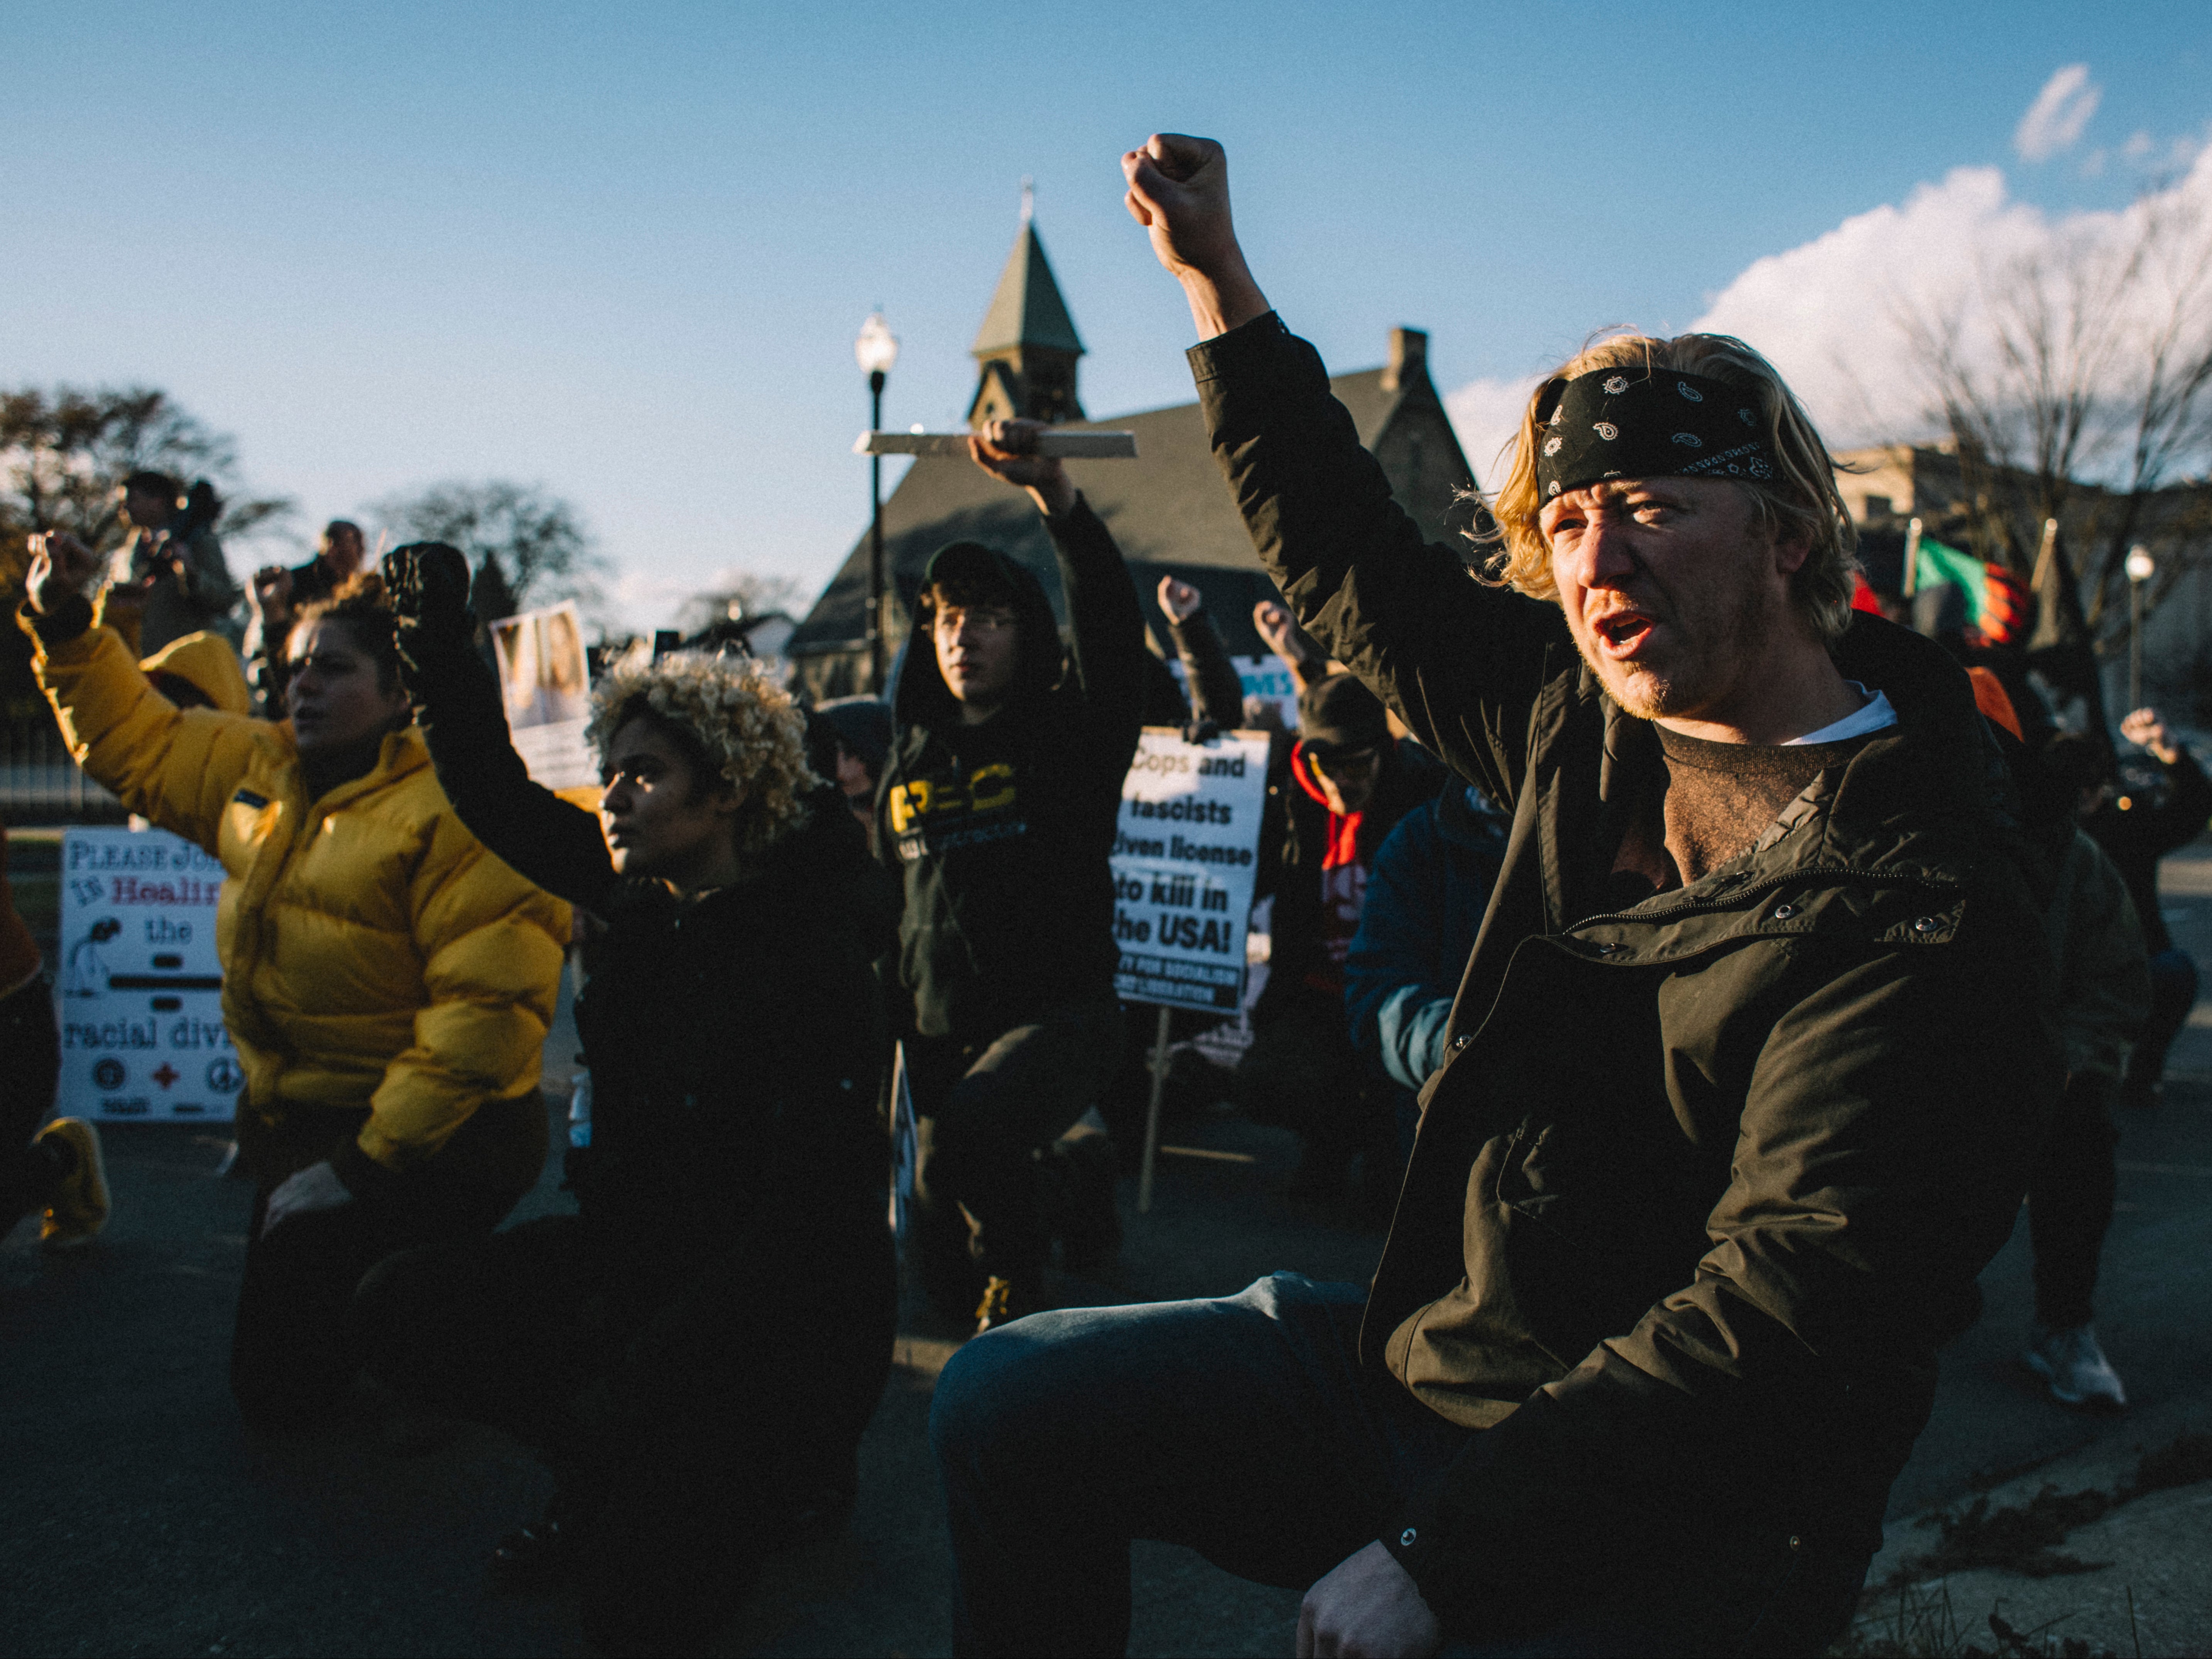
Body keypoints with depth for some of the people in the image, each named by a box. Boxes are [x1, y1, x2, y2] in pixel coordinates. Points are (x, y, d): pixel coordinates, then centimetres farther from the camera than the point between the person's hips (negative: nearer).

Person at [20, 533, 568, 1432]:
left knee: (284, 1392, -7)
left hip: (421, 1144, -9)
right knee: (274, 1382, 18)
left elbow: (492, 1003, -28)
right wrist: (61, 622, 7)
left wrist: (367, 1162, -26)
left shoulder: (455, 813, -23)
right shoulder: (260, 769, 4)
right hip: (297, 1123, 9)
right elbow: (135, 743, 21)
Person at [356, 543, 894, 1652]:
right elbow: (493, 793, 1)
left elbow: (806, 1217, -24)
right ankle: (624, 1480, 9)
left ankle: (773, 1475, 14)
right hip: (640, 1254, 8)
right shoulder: (643, 896, -2)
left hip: (786, 1311, -7)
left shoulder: (812, 959, -23)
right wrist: (438, 626, -13)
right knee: (404, 1310, -6)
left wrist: (643, 1373, -26)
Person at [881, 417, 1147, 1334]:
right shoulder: (914, 758, 11)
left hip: (1060, 1016, -6)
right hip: (940, 1034, 6)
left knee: (966, 1129, -36)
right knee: (945, 1275, 9)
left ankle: (1018, 1283, -5)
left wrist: (1056, 494, -40)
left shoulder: (1069, 732, -4)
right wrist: (896, 1033, 17)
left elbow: (1110, 623, -24)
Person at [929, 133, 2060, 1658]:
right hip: (1421, 1361, 7)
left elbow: (1784, 1321, -24)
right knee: (1005, 1403, 3)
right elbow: (1358, 572, 15)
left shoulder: (1924, 902, -18)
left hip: (1669, 1528, -7)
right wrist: (1220, 279, 17)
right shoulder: (1588, 727, 3)